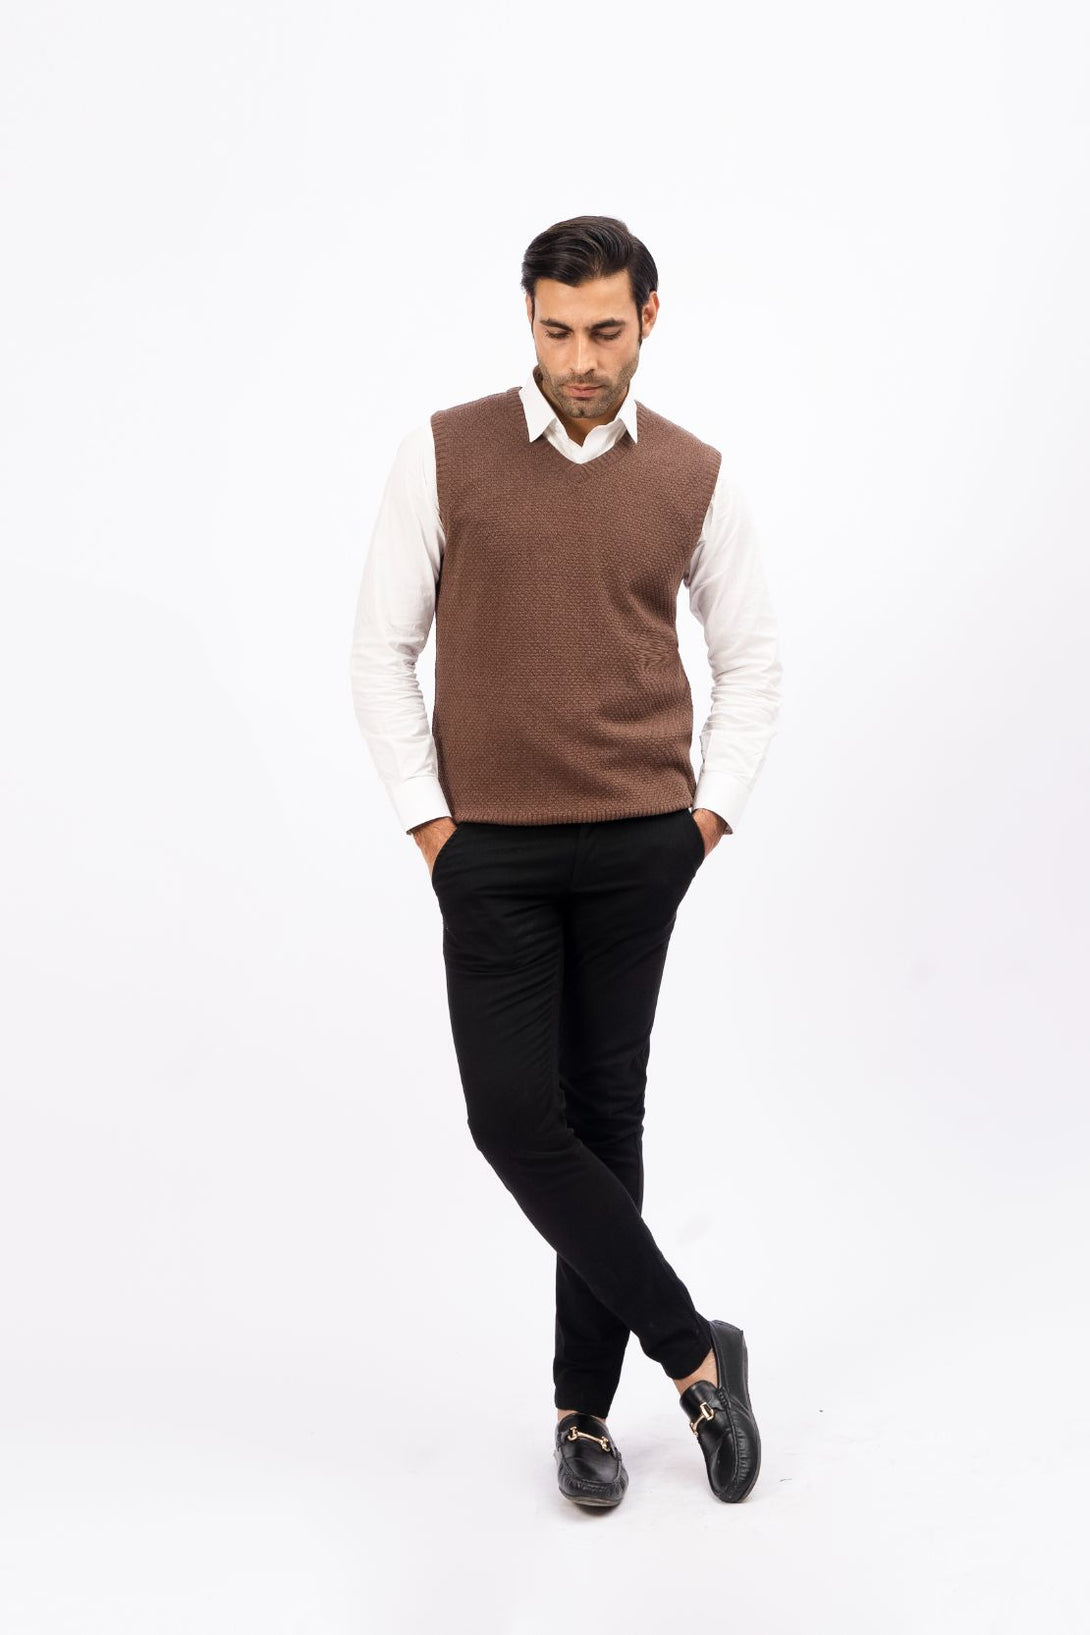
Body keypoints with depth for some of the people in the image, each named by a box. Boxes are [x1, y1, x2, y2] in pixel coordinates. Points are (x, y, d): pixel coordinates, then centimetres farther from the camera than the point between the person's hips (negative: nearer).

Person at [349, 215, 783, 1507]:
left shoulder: (694, 477, 3)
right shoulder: (446, 454, -2)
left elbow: (751, 660, 13)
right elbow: (382, 648, 1)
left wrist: (710, 812, 3)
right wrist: (427, 818, -4)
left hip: (640, 844, 1)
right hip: (490, 847, -1)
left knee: (606, 1116, 7)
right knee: (514, 1118, -7)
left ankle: (585, 1403, 21)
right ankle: (693, 1352, 10)